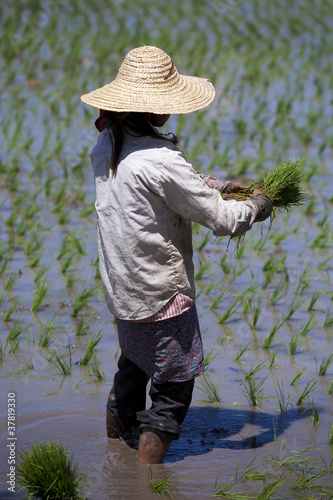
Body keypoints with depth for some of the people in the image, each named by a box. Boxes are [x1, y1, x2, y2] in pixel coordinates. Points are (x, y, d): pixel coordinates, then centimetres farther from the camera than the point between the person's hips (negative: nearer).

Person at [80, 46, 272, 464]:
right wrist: (258, 205, 0)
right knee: (173, 390, 2)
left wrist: (215, 185, 13)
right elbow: (221, 220, -19)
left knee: (134, 366, 28)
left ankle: (114, 444, 45)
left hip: (121, 288, 9)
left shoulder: (107, 144, 0)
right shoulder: (159, 160, -26)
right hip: (162, 295, -8)